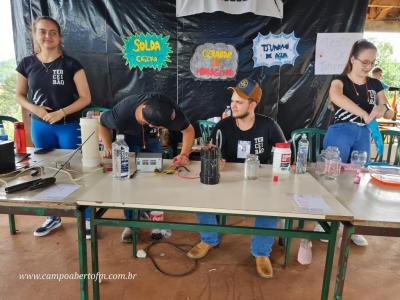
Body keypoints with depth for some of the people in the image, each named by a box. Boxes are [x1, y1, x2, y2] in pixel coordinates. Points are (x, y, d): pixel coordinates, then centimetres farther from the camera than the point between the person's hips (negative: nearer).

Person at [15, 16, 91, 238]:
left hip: (69, 126, -4)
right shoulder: (26, 64, 2)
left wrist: (62, 113, -20)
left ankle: (88, 218, 18)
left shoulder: (71, 65, -8)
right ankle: (53, 218, 34)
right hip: (39, 126, 4)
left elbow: (85, 98, -10)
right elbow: (20, 95, 10)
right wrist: (34, 108, -10)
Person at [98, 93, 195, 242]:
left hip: (152, 139, 2)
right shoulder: (120, 117, -43)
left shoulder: (167, 108, -40)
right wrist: (108, 148, -26)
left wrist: (184, 154, -37)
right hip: (127, 140, -2)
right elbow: (101, 122, -18)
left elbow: (188, 130, -24)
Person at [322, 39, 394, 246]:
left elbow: (390, 114, 8)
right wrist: (364, 114, -41)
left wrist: (383, 108, -16)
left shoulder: (375, 85, 8)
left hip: (363, 136, 5)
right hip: (340, 134, -5)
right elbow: (335, 96, -33)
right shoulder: (340, 81, -7)